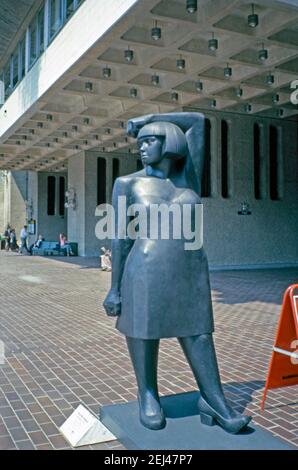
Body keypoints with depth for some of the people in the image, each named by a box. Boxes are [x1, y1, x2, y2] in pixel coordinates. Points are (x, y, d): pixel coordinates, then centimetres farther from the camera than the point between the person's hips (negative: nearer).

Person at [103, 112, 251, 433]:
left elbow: (198, 120, 13)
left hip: (190, 273, 3)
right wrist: (115, 288, -4)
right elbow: (121, 238, -1)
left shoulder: (188, 176, 8)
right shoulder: (129, 184, 1)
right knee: (144, 334, 7)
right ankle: (148, 396, 25)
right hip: (146, 274, -2)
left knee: (199, 337, 7)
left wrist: (148, 119, 14)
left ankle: (214, 401, 18)